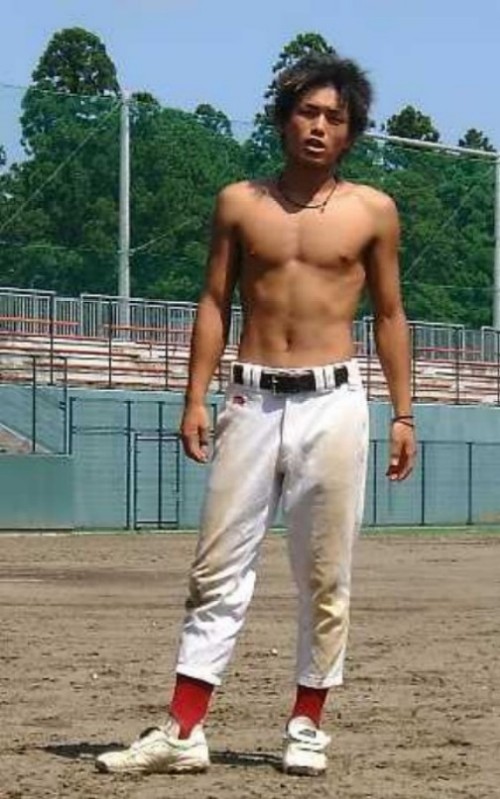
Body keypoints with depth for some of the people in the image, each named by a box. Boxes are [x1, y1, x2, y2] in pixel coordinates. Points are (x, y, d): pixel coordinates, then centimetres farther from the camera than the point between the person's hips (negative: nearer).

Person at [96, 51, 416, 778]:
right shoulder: (240, 203, 7)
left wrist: (403, 412, 4)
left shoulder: (373, 211, 5)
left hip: (333, 404, -1)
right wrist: (196, 399, 1)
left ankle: (307, 728, 15)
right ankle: (183, 734, 2)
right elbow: (214, 303, 9)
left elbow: (389, 316, 9)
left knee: (324, 581, 3)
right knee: (218, 573, 0)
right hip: (252, 400, 1)